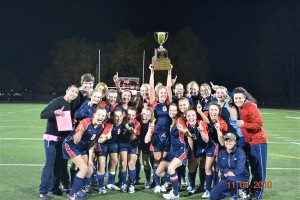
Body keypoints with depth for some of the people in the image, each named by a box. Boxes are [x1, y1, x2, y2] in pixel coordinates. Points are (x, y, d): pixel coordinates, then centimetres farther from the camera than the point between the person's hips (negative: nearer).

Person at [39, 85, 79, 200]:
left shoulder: (71, 105, 9)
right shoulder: (57, 101, -12)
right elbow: (42, 114, -19)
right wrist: (54, 113, -35)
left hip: (63, 139, 7)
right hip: (51, 138, -7)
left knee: (61, 163, 9)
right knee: (50, 164, -7)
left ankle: (55, 187, 21)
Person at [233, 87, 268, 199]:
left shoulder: (251, 107, -18)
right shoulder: (239, 108, 6)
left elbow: (258, 124, -22)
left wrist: (243, 124, -30)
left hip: (258, 142, -8)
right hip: (248, 142, 8)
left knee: (259, 168, 2)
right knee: (253, 167, 16)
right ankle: (253, 189, 27)